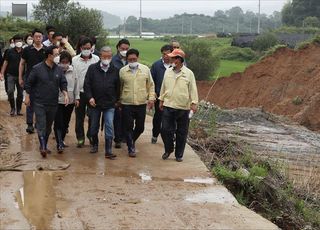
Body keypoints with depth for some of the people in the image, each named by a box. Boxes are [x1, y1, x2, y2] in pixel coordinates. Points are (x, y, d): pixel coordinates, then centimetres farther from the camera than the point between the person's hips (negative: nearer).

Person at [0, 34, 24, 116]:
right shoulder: (10, 52, 0)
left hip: (21, 76, 1)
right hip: (11, 75, -1)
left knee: (20, 93, 6)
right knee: (10, 91, -11)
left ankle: (18, 110, 18)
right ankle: (12, 108, 6)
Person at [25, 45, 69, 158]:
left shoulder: (59, 70, 3)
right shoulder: (37, 68, -7)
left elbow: (63, 83, 6)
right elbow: (29, 83, -1)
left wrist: (65, 94, -11)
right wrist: (27, 97, -2)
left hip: (53, 103, 4)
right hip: (39, 103, -4)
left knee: (48, 126, 12)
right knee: (41, 126, -10)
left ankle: (45, 146, 25)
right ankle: (42, 147, -11)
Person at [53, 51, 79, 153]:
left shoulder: (73, 71, 3)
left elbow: (76, 84, 11)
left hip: (70, 101, 4)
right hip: (58, 100, -4)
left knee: (66, 122, 14)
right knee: (58, 123, -7)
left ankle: (61, 140, 32)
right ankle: (59, 144, -6)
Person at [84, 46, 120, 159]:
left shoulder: (115, 70, 1)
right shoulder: (92, 68, -1)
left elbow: (118, 87, 9)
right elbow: (87, 84, -2)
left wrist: (117, 100, 9)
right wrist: (90, 97, -12)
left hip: (109, 104, -1)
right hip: (95, 103, 1)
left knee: (109, 127, -8)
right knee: (94, 127, 14)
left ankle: (108, 151, -4)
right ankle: (94, 145, 36)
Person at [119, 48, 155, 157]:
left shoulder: (146, 69, 2)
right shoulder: (122, 71, 0)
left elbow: (150, 85, 8)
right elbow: (119, 87, 8)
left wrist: (151, 98, 0)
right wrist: (118, 100, 8)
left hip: (141, 103, 1)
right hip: (127, 104, -1)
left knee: (140, 127, 9)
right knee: (128, 127, 0)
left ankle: (132, 140, 36)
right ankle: (131, 148, 13)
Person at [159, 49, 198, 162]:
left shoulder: (188, 73, -4)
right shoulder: (168, 72, 7)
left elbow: (193, 89, -4)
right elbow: (163, 87, 15)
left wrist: (194, 103, -11)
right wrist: (161, 100, 16)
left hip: (183, 107, -3)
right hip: (168, 106, 3)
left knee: (181, 133, 6)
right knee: (166, 130, 1)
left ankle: (179, 154, 19)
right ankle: (168, 149, 24)